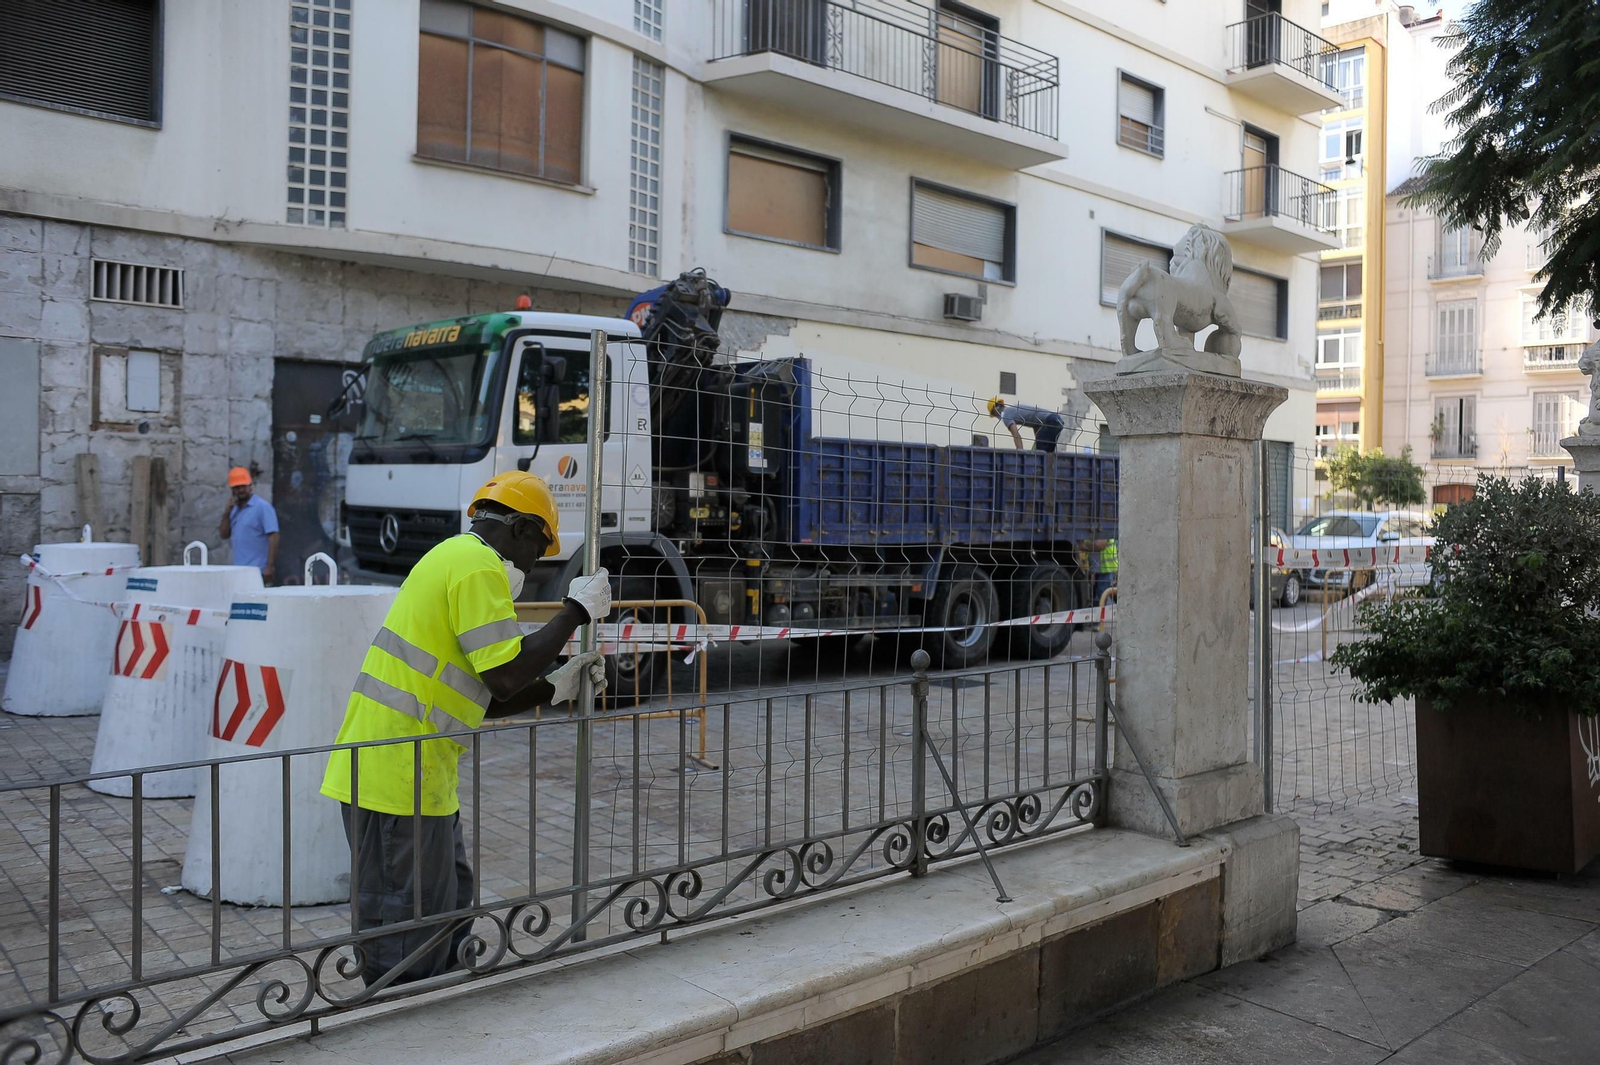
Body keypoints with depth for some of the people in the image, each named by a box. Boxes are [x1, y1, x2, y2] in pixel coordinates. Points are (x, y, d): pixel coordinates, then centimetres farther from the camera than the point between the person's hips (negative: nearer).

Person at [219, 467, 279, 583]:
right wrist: (227, 513, 0)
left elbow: (273, 537, -14)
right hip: (238, 570, 7)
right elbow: (224, 535, 13)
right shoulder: (234, 509, 15)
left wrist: (269, 567, -20)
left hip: (257, 571, -7)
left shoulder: (263, 507, -8)